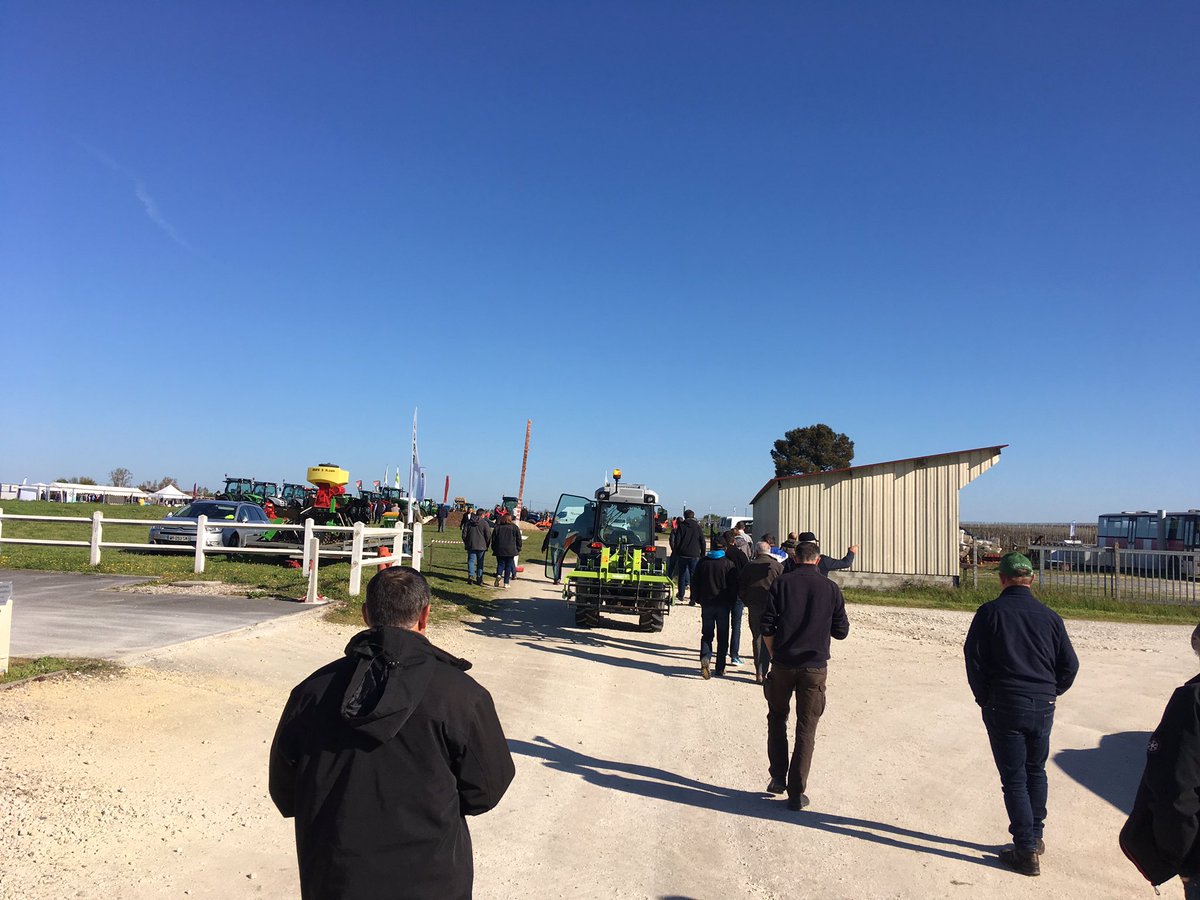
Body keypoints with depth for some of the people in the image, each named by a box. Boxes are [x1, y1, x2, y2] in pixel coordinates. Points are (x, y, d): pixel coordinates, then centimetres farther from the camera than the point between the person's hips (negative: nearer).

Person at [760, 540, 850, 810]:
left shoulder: (781, 583, -3)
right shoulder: (831, 588, -1)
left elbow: (766, 626, -5)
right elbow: (841, 631, 3)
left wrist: (774, 655, 8)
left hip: (783, 664, 0)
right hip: (815, 667, 0)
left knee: (777, 718, 20)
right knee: (806, 729, 7)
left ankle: (778, 778, 18)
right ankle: (797, 792, 8)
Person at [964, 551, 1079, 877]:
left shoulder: (990, 612, -8)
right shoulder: (1049, 616, 2)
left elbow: (973, 657, -11)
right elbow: (1070, 664, 5)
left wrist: (984, 697, 2)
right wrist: (1049, 693, 17)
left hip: (1004, 707, -4)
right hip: (1042, 709, 4)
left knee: (1014, 779, 4)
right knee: (1036, 771, 22)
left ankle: (1026, 852, 6)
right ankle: (1035, 837, 32)